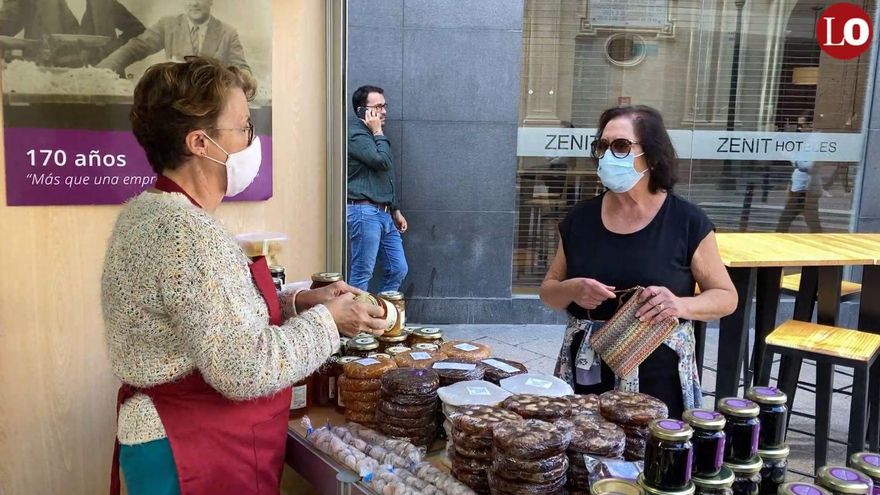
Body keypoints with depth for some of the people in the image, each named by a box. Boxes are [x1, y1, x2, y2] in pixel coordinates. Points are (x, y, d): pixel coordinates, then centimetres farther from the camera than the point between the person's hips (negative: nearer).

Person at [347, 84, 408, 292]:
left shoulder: (375, 135, 21)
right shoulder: (356, 134, -9)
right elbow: (383, 161, -22)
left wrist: (396, 210, 24)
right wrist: (378, 133, -8)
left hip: (384, 213, 9)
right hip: (364, 212, -9)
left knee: (398, 269, 9)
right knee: (362, 273, -5)